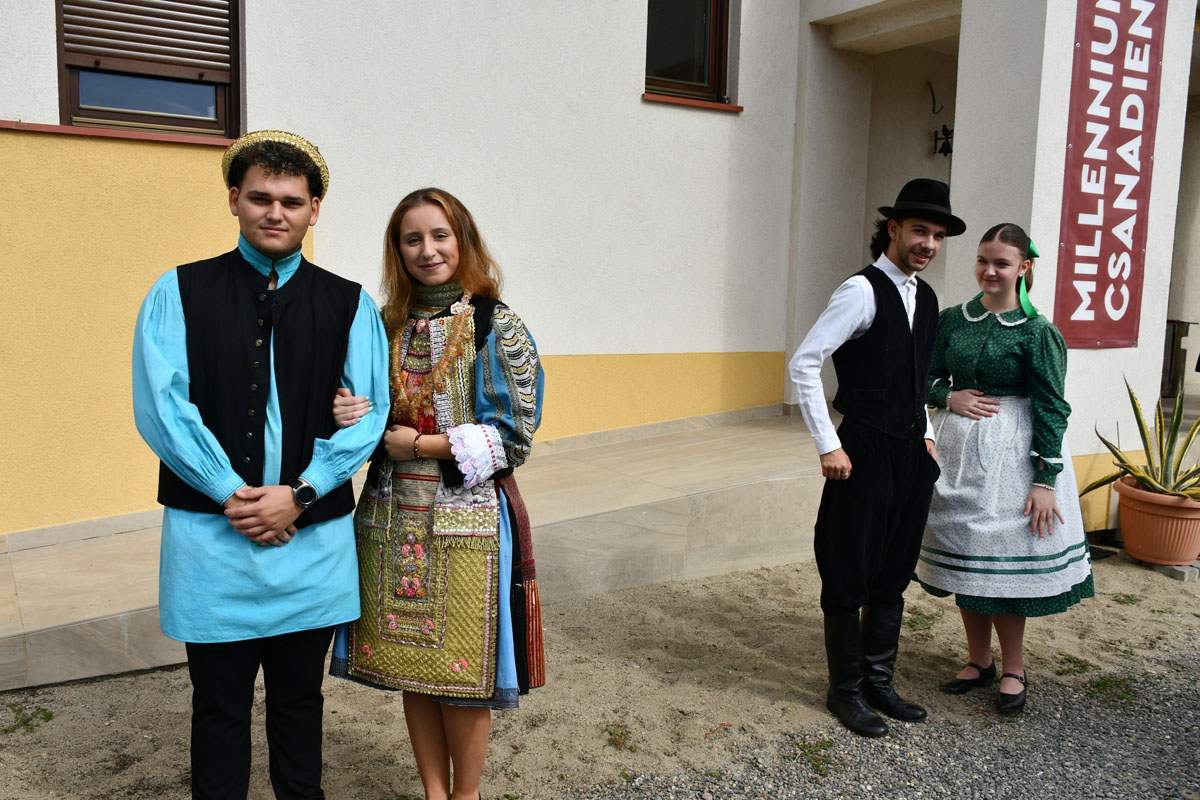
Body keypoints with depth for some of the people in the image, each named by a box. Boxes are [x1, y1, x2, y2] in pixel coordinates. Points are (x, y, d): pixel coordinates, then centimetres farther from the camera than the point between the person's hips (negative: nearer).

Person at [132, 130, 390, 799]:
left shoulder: (351, 306, 4)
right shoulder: (180, 293, 3)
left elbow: (370, 412, -2)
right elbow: (160, 405, -6)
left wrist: (298, 494, -12)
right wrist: (232, 494, -13)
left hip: (313, 539, 1)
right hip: (210, 535, -1)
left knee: (300, 700, 16)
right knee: (219, 705, 11)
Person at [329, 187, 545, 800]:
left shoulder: (497, 326, -6)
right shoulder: (386, 325, 7)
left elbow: (514, 435, -9)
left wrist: (422, 445, -12)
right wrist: (351, 419, -10)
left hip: (465, 517, -4)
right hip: (393, 515, 4)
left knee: (460, 670, 5)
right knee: (409, 663, 12)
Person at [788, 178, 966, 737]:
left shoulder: (926, 298, 12)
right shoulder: (862, 290, -12)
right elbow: (803, 364, -17)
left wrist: (926, 435, 13)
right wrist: (828, 445, -17)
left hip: (912, 457, 8)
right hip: (865, 455, -8)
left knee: (893, 577, 15)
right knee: (850, 579, 4)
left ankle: (878, 682, 30)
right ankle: (846, 691, 20)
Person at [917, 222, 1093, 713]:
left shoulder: (1037, 332, -8)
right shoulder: (952, 320, 5)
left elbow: (1051, 409, -9)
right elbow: (928, 376, 12)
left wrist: (1046, 480, -13)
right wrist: (949, 397, -11)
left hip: (1011, 454, -4)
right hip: (958, 450, 5)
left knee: (1005, 561, 2)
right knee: (964, 558, 11)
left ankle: (1013, 669, 20)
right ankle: (978, 661, 27)